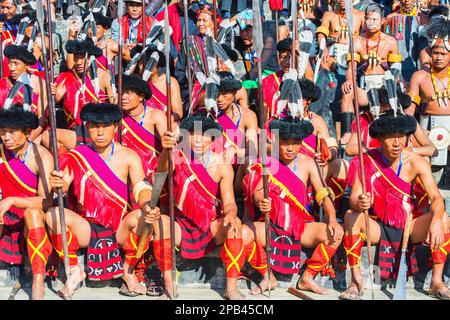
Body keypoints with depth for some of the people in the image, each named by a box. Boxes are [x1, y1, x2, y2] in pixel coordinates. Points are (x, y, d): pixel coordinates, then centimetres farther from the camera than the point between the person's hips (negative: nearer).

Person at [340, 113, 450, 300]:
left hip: (409, 227, 1)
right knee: (351, 216, -29)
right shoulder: (366, 161, -12)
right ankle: (356, 281, -19)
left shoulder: (416, 163, -10)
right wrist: (359, 203, -46)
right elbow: (354, 198, -20)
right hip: (378, 228, -1)